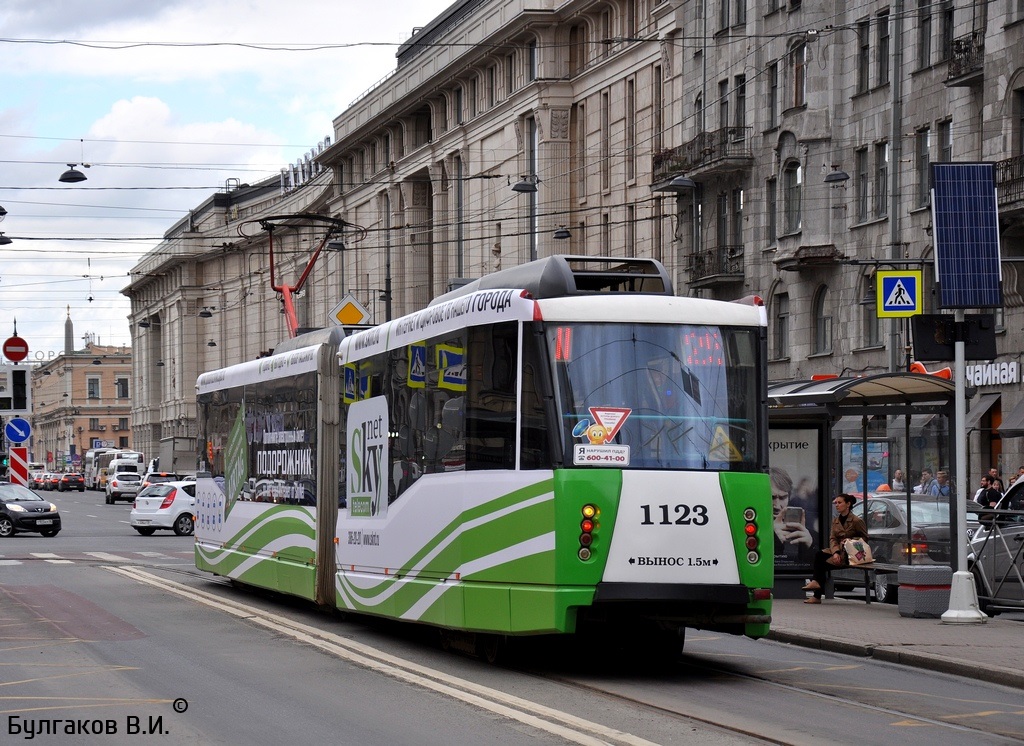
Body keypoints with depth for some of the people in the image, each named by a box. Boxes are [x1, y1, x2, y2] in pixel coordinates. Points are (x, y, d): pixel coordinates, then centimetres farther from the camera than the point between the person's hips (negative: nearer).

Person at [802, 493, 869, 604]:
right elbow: (832, 538, 4)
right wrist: (835, 552, -16)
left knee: (825, 563, -25)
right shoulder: (835, 520, 13)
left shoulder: (857, 521, -6)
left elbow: (864, 538, 0)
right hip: (837, 550, 6)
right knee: (818, 555, -23)